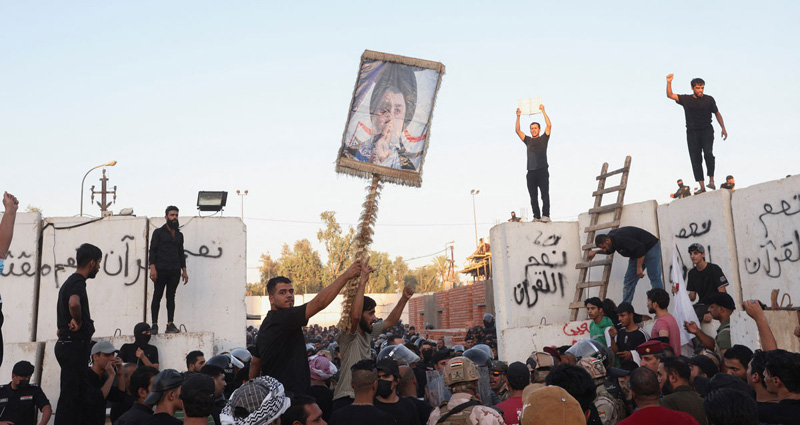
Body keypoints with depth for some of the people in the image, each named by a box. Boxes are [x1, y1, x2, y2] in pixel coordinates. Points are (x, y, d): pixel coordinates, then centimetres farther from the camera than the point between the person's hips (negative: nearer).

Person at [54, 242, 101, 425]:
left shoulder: (69, 282, 17)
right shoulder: (78, 282, -16)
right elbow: (74, 303, -38)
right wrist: (78, 321, -22)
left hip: (67, 344, 10)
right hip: (75, 345, -10)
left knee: (70, 394, 13)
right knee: (71, 394, -8)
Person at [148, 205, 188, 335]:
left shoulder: (179, 235, 19)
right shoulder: (158, 232, 5)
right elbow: (152, 250, -2)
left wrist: (184, 270, 13)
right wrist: (152, 267, -14)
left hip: (175, 271, 4)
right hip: (161, 270, -4)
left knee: (171, 297, 3)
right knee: (157, 296, -4)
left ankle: (170, 324, 2)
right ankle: (154, 325, -4)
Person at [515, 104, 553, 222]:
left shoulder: (543, 139, 10)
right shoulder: (528, 140, 20)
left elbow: (549, 126, -2)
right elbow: (518, 130, 13)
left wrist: (543, 111, -3)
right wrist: (518, 116, 4)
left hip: (542, 171, -4)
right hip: (531, 172, 4)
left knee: (544, 194, -8)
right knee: (533, 196, 2)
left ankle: (546, 215, -13)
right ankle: (536, 216, 3)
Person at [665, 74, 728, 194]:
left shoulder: (709, 99, 4)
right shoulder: (686, 99, 5)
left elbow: (717, 113, 13)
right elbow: (670, 95, -1)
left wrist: (723, 128, 8)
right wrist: (669, 82, -16)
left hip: (706, 131, -1)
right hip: (692, 132, 1)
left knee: (708, 153, -23)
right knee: (695, 158, -5)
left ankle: (711, 180, -14)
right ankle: (702, 186, -5)